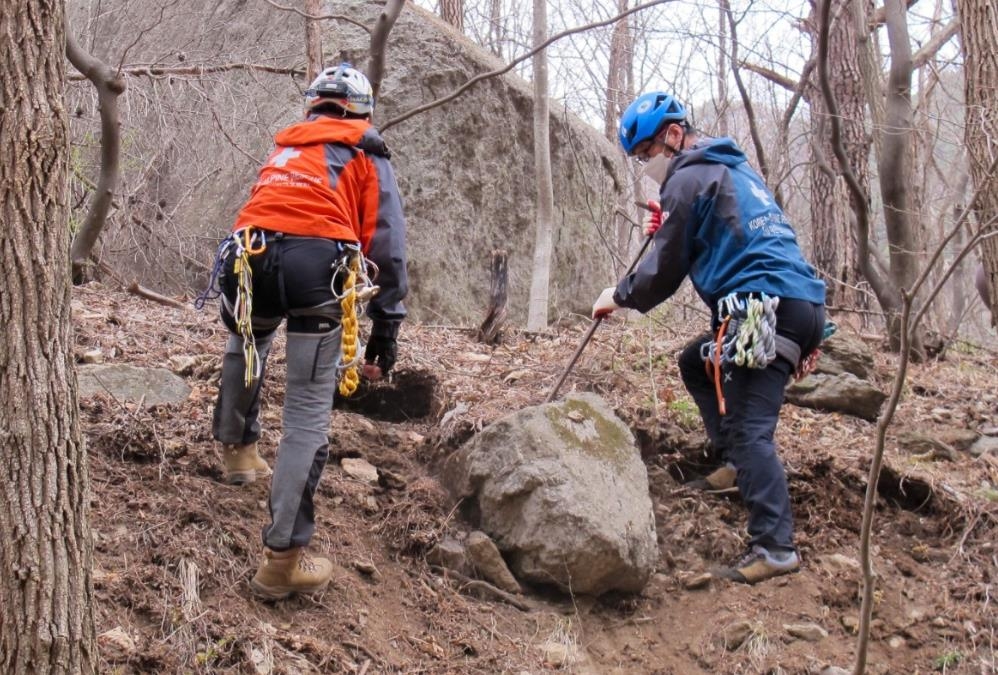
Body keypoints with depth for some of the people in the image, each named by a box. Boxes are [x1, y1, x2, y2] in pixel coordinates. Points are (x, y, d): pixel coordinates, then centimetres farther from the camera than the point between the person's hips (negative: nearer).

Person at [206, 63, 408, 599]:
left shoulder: (284, 148, 32)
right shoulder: (366, 155, 19)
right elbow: (387, 244, 9)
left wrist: (244, 284, 50)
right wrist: (386, 331, 12)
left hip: (249, 260, 4)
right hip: (316, 268, -4)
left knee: (244, 346, 40)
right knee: (308, 417, -1)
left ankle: (237, 449, 43)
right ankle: (283, 559, -3)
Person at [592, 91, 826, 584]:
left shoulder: (688, 179, -4)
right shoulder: (733, 168, 25)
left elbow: (665, 270, -1)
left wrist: (618, 297, 16)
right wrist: (667, 227, 18)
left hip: (767, 308, -10)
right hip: (801, 302, 10)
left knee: (748, 428, -14)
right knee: (697, 363, 25)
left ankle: (774, 547, -21)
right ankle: (739, 466, 16)